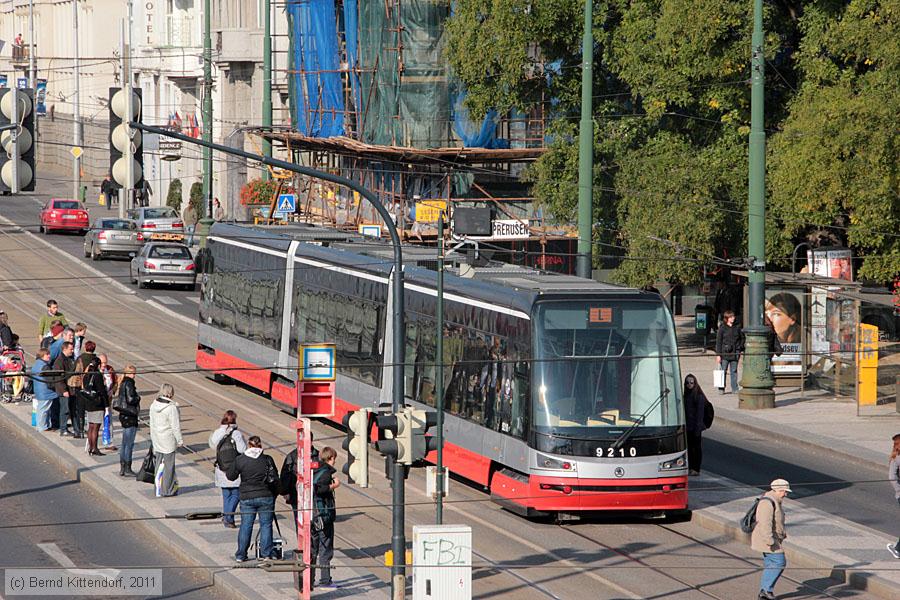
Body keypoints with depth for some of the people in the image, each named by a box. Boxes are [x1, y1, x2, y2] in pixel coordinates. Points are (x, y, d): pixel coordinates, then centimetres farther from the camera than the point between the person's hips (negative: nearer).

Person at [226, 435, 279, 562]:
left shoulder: (240, 460, -4)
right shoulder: (267, 459, -3)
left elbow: (231, 476, 6)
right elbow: (275, 479, 3)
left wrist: (226, 472, 27)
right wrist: (274, 493, 16)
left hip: (247, 498, 0)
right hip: (266, 497, 0)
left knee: (246, 525, 8)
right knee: (266, 524, 7)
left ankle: (240, 555, 11)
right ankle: (266, 554, 7)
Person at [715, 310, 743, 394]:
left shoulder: (736, 328, 8)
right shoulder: (722, 329, -2)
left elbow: (742, 338, 21)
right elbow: (718, 342, -2)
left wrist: (740, 348, 9)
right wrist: (718, 355, -6)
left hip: (734, 354, 3)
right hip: (725, 353, -3)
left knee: (734, 371, 5)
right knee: (723, 371, -1)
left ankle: (735, 388, 8)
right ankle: (721, 388, 5)